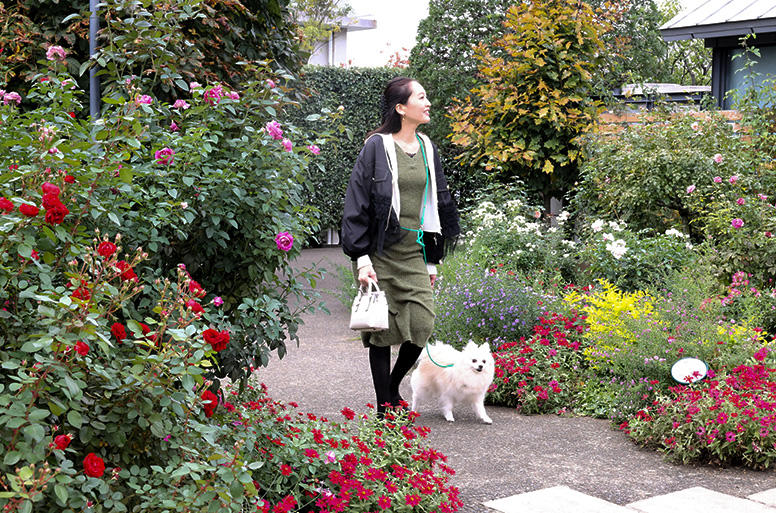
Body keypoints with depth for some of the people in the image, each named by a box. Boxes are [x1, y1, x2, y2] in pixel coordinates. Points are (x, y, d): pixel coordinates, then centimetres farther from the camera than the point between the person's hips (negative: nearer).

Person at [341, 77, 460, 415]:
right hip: (382, 253, -5)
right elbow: (356, 203, -8)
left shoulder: (427, 148, 11)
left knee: (422, 324, -4)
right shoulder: (377, 146, -7)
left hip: (414, 253, 5)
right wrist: (361, 258, -14)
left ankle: (393, 385, 23)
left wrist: (432, 259, 17)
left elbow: (438, 202, 19)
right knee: (382, 330, 1)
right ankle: (385, 408, 13)